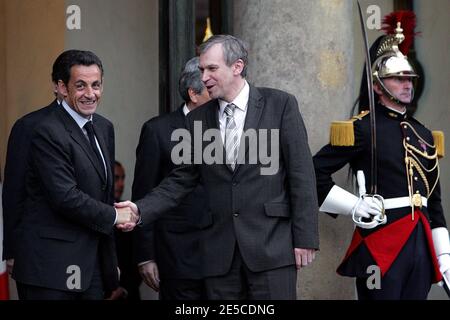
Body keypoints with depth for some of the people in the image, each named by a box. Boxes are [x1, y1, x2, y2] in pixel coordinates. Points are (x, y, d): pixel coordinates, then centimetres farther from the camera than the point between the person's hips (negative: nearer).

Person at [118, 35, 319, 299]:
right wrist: (141, 209, -3)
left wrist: (305, 238, -6)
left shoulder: (281, 105, 0)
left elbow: (302, 175, -2)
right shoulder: (198, 118, 11)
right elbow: (183, 179, 12)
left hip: (272, 245, -3)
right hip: (220, 252, 4)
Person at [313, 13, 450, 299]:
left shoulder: (423, 135, 17)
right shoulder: (361, 129, -3)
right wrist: (353, 207, -12)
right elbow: (315, 173, -5)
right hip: (381, 241, -6)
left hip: (420, 242, 6)